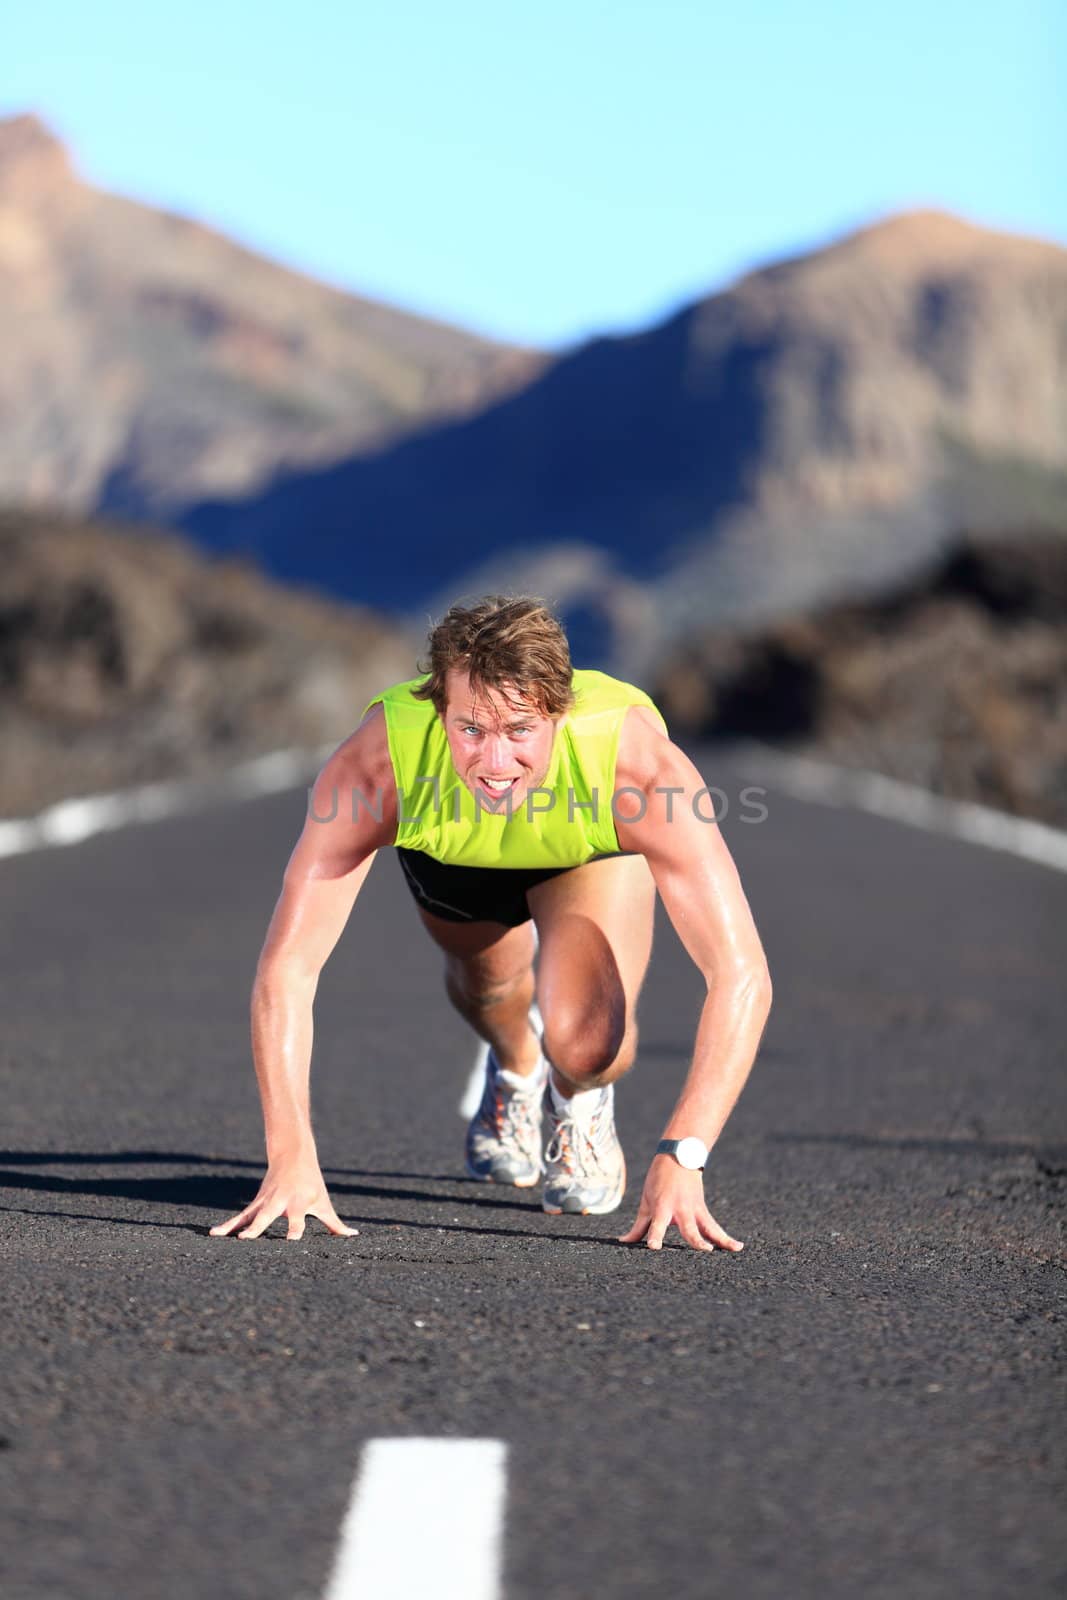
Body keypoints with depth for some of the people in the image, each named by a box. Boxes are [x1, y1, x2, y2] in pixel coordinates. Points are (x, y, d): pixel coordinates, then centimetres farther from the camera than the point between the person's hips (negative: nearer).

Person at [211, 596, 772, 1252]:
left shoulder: (640, 764, -45)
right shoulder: (378, 764, -43)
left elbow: (742, 975, -44)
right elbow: (286, 969, -40)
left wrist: (681, 1158, -52)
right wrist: (292, 1160, -50)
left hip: (591, 855, -1)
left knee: (584, 1041, -22)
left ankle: (581, 1102, 15)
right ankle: (515, 1070, 58)